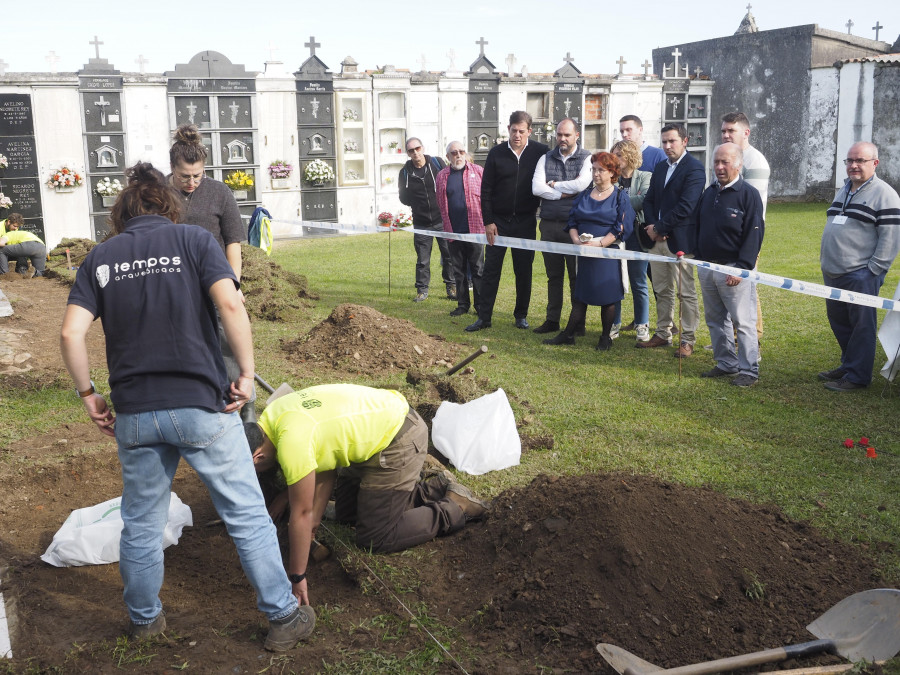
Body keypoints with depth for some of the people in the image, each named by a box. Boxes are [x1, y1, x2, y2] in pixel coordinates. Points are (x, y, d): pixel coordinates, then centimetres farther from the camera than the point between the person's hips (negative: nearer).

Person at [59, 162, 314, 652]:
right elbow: (229, 304, -16)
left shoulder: (100, 257, 8)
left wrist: (89, 396, 8)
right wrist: (246, 373, -9)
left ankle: (145, 620, 36)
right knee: (247, 514, 8)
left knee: (141, 524, 19)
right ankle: (283, 617, 17)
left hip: (134, 412, 3)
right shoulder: (193, 240, 0)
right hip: (201, 406, -3)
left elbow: (71, 333, -2)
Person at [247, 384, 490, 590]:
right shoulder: (272, 414, 0)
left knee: (375, 539, -3)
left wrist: (297, 578, -13)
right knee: (346, 512, 18)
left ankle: (456, 508, 8)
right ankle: (432, 488, 23)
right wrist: (312, 527, 5)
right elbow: (325, 470, 7)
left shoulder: (291, 442, -29)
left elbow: (302, 513, -23)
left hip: (400, 441, -10)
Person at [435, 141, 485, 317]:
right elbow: (440, 204, 15)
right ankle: (462, 304, 18)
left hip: (474, 230, -3)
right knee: (458, 270, 9)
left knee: (478, 269, 2)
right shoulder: (442, 176, 10)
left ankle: (481, 305, 8)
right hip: (453, 231, 3)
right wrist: (445, 226, 11)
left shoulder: (478, 171, 3)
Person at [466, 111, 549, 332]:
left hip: (526, 222, 0)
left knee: (524, 271, 7)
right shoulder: (496, 153, -1)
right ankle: (484, 317, 7)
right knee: (491, 270, 1)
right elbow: (486, 190, 0)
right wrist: (488, 221, -5)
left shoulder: (540, 152, -2)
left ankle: (521, 315, 19)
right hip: (499, 221, 0)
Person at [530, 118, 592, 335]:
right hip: (549, 225, 3)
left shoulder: (586, 158, 0)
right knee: (553, 276, 11)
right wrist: (564, 193, -10)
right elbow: (536, 188, -4)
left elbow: (582, 184, -18)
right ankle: (552, 320, 19)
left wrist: (553, 184, -5)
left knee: (577, 276, 3)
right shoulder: (546, 159, 9)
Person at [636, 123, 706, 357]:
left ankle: (688, 340, 7)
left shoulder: (694, 169, -10)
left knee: (686, 292, 0)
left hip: (680, 240, -7)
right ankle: (663, 334, 24)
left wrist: (659, 227, -14)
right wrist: (652, 226, -5)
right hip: (658, 239, 7)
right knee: (662, 290, 14)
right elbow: (649, 200, 13)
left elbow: (685, 206, -18)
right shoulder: (660, 167, 16)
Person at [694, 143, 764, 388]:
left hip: (734, 269, -7)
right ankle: (726, 364, 24)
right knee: (715, 320, 12)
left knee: (743, 321, -3)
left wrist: (741, 268, -17)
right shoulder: (708, 193, 12)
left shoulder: (749, 194, -9)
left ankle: (749, 370, 4)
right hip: (706, 267, 7)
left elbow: (754, 234, -13)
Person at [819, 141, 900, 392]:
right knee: (839, 322, 15)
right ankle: (848, 365, 29)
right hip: (833, 273, 8)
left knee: (861, 326, -2)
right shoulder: (843, 190, 18)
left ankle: (857, 376, 4)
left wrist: (873, 270, -15)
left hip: (860, 277, -8)